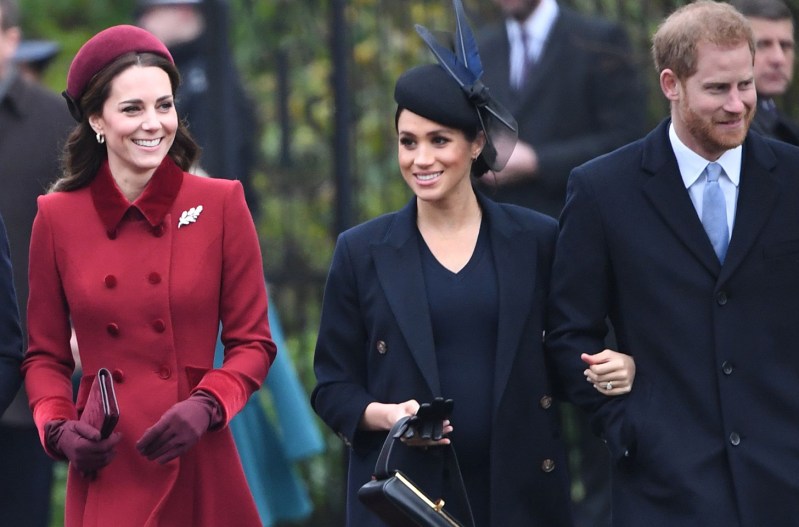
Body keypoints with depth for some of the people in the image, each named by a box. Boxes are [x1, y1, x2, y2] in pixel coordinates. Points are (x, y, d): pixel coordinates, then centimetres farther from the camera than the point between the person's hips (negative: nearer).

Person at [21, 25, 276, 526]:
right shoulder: (58, 216, 2)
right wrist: (58, 429, -8)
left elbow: (253, 343, 3)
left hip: (199, 470, 0)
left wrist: (206, 407, -14)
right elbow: (45, 356, 9)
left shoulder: (220, 204, -1)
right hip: (106, 476, 0)